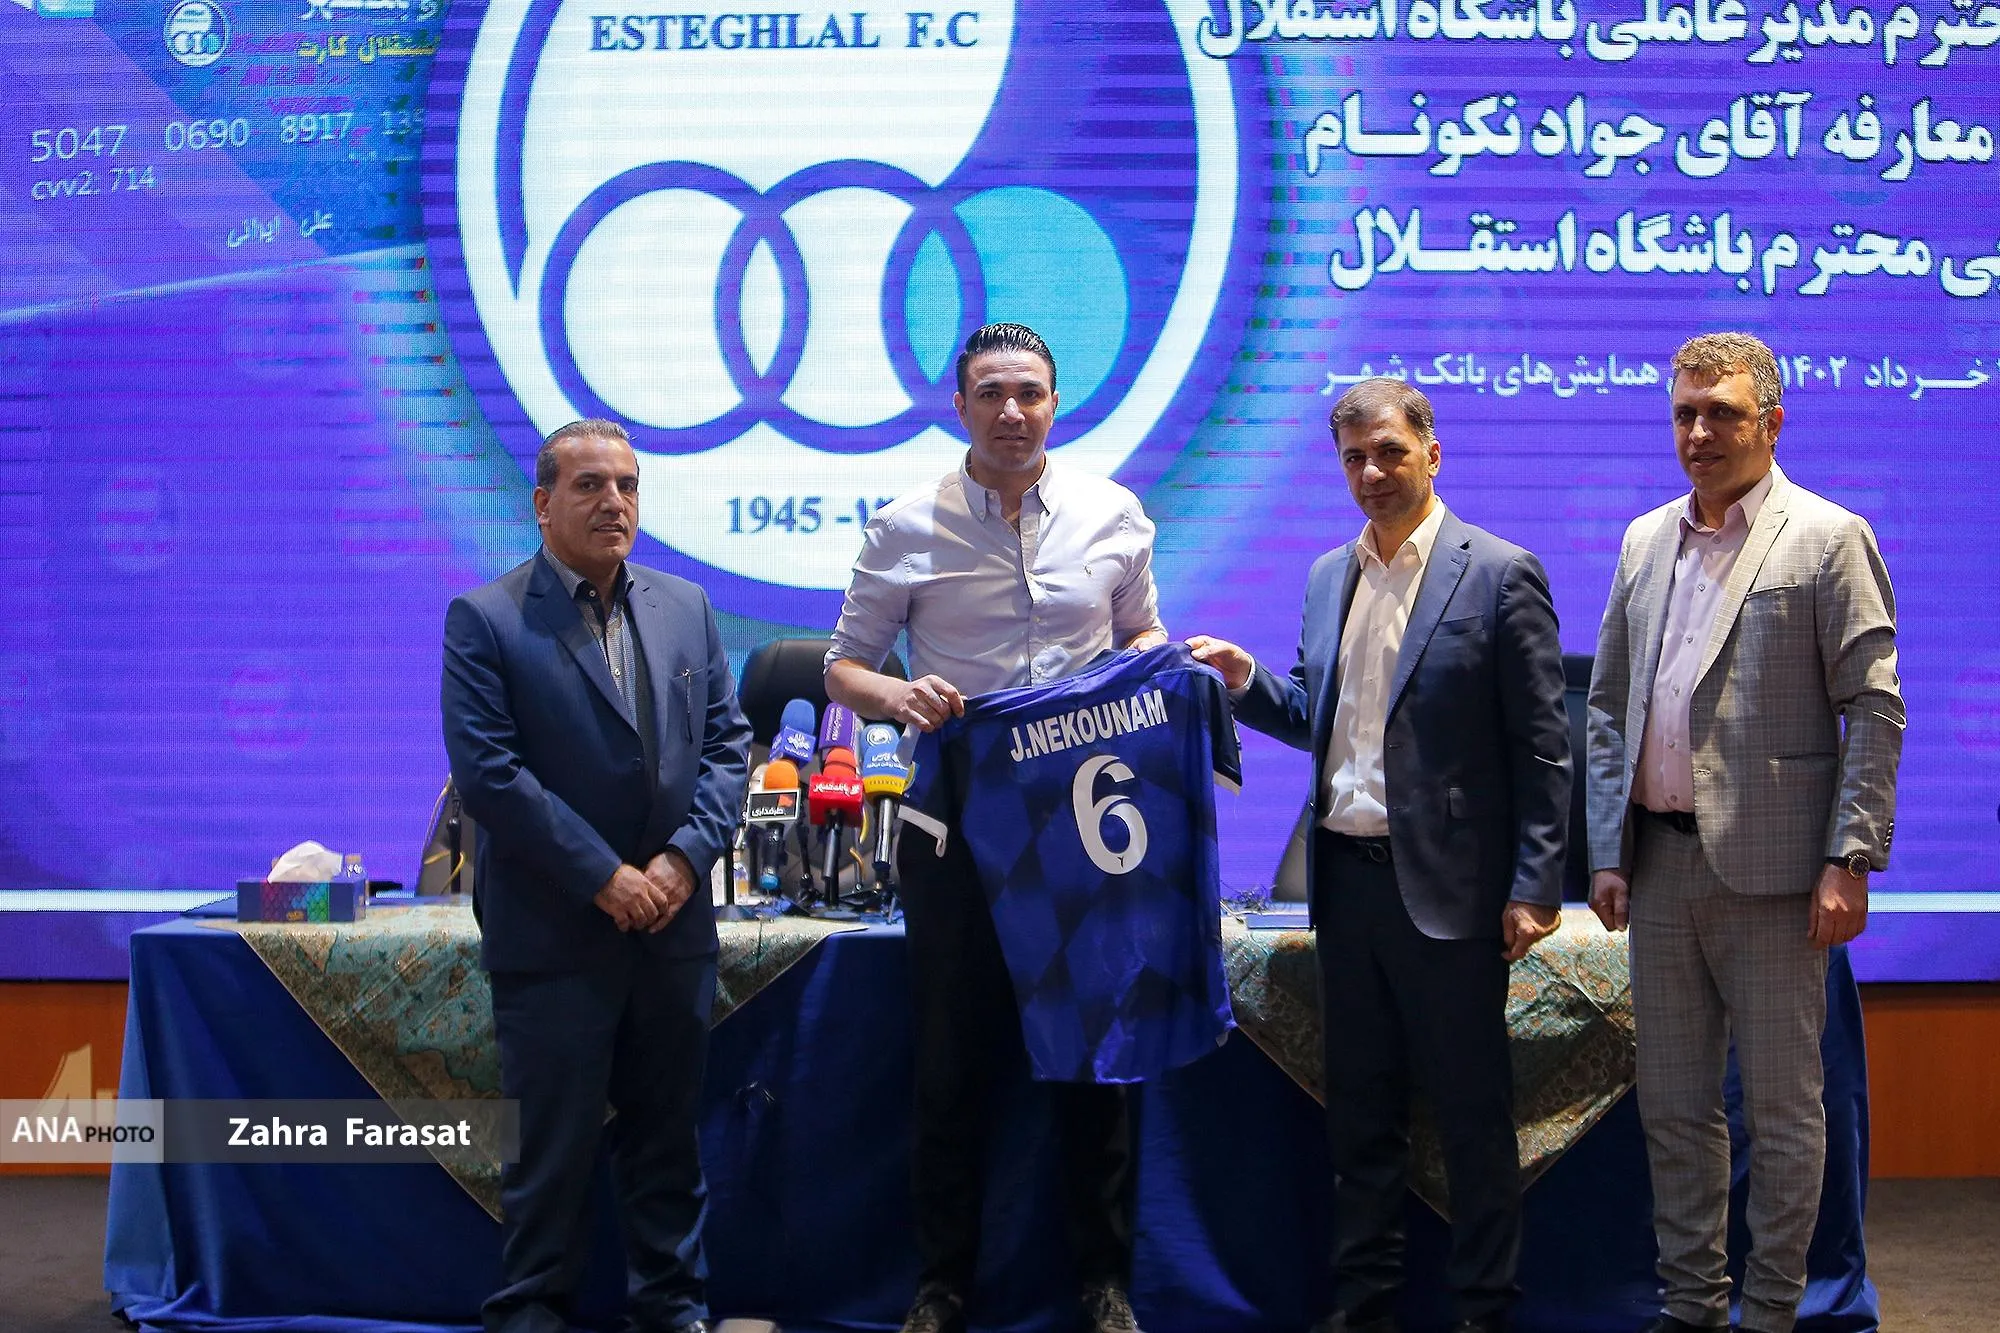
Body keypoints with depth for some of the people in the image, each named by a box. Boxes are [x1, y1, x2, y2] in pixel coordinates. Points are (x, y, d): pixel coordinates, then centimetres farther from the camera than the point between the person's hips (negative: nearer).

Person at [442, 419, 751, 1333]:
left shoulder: (686, 607, 9)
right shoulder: (485, 620, -5)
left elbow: (728, 740, 8)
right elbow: (486, 770, -13)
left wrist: (686, 855, -7)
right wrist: (603, 876, -16)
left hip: (674, 929, 4)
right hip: (553, 937, -4)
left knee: (666, 1132, 13)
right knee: (556, 1143, 4)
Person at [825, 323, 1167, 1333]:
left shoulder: (1113, 515, 2)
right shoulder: (906, 528, -2)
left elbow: (1142, 635, 16)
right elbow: (843, 667, 2)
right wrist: (896, 696, -19)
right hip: (956, 820, -1)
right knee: (953, 1057, 7)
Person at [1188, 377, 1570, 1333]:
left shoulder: (1499, 575, -6)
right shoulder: (1329, 576, 12)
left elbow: (1541, 747, -8)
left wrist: (1534, 887, -12)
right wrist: (1246, 681, -1)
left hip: (1445, 886, -6)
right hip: (1346, 877, 6)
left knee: (1471, 1111, 4)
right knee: (1358, 1109, 14)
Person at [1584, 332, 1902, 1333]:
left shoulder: (1829, 540, -3)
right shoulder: (1645, 542, 13)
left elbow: (1874, 712, -7)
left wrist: (1850, 863, -13)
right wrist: (1607, 853, 7)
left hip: (1768, 867, -5)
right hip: (1658, 863, 5)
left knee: (1781, 1108, 4)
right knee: (1673, 1105, 12)